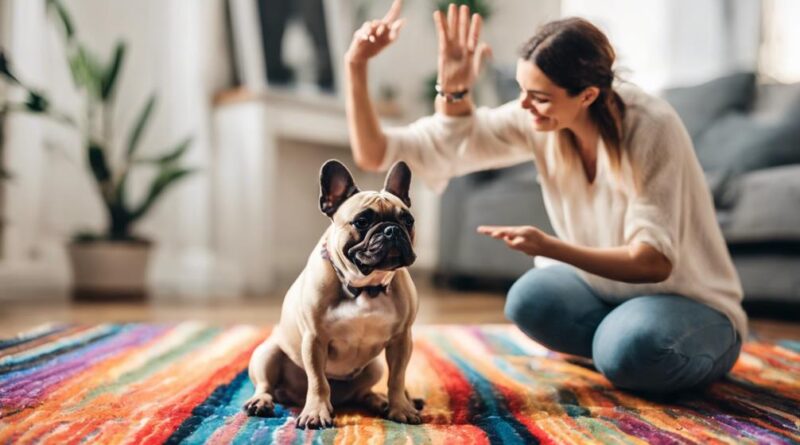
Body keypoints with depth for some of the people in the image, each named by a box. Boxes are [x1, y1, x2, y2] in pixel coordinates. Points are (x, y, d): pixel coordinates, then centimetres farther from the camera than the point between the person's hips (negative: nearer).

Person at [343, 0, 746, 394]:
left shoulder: (651, 127, -26)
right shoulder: (535, 123, -13)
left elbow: (653, 261, -29)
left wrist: (548, 247, -41)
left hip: (693, 306, -5)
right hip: (608, 288, 5)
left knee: (631, 350, -35)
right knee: (530, 298, -24)